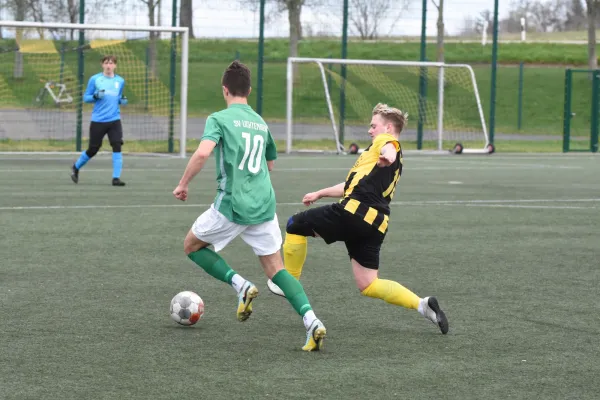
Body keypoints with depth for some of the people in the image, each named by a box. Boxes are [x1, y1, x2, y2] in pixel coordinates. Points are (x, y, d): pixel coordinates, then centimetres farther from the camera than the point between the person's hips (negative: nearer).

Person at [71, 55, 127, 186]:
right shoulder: (95, 79, -1)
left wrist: (122, 101, 0)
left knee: (117, 146, -15)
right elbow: (86, 97, 3)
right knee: (93, 149, 5)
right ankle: (76, 167, 32)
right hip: (98, 120, -2)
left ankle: (116, 178, -12)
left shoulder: (120, 81, 9)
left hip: (114, 120, 2)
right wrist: (96, 96, -17)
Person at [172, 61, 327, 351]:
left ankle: (240, 285, -1)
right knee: (275, 268, 8)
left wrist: (183, 184, -9)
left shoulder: (219, 119, -4)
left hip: (232, 205, -5)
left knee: (192, 245, 19)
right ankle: (311, 321, -14)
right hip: (264, 205, 5)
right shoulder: (261, 123, 16)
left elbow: (202, 153, -20)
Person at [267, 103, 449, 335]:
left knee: (296, 225, 8)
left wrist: (388, 156, -48)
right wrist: (320, 194, 49)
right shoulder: (396, 163, 31)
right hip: (376, 225, 9)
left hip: (355, 211, -9)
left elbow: (389, 146, -24)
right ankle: (422, 305, -5)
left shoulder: (384, 141, 5)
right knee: (368, 286, 9)